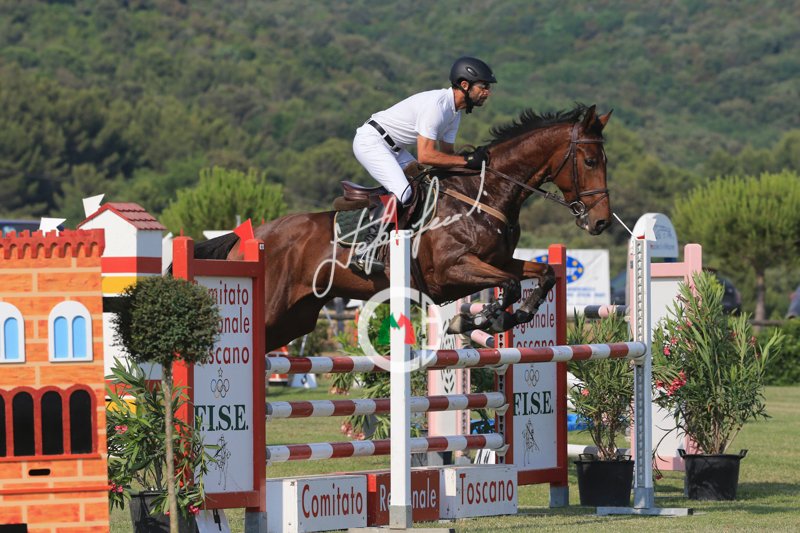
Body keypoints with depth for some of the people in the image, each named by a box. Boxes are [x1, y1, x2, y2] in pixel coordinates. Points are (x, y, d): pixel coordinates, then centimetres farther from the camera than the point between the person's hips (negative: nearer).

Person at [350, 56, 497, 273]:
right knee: (401, 191, -24)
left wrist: (473, 159, -6)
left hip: (393, 147, 10)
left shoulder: (454, 110, 6)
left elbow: (445, 153, 12)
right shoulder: (436, 105, -26)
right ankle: (365, 252, -24)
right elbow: (425, 156, -32)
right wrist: (466, 160, -27)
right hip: (371, 140, -10)